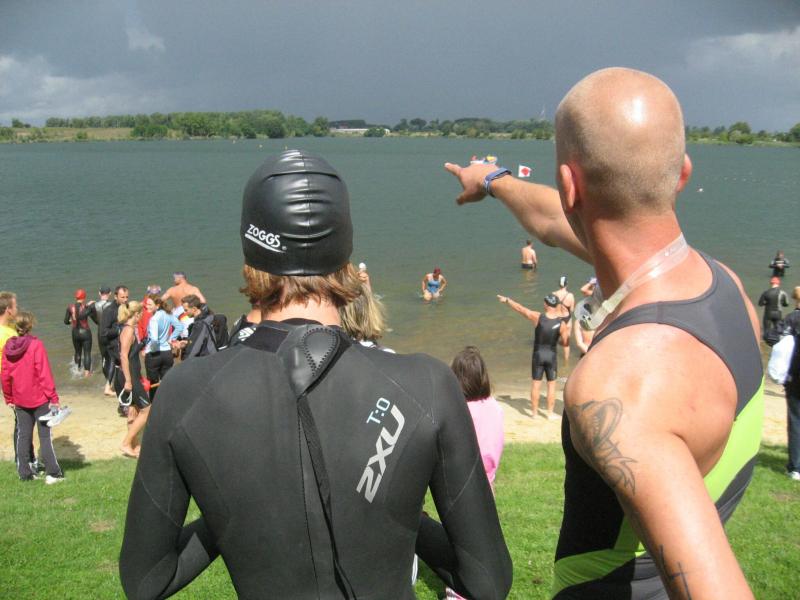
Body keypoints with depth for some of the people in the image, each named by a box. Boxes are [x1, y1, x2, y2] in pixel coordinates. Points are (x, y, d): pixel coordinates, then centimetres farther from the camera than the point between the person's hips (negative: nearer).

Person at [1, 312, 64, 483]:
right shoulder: (36, 345, -15)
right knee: (45, 435, 2)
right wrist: (53, 397, -12)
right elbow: (44, 373, -16)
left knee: (23, 436, 13)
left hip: (19, 400, 5)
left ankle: (25, 473, 17)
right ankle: (52, 473, 1)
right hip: (39, 398, -4)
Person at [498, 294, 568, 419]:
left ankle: (534, 411, 22)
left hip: (538, 354, 0)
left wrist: (506, 300, 9)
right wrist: (566, 332, 15)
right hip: (552, 355, 0)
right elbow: (564, 342, -6)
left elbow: (519, 308, -5)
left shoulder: (537, 317, -15)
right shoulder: (562, 324, -14)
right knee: (551, 385, 11)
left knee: (535, 384, 11)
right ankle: (550, 413, 16)